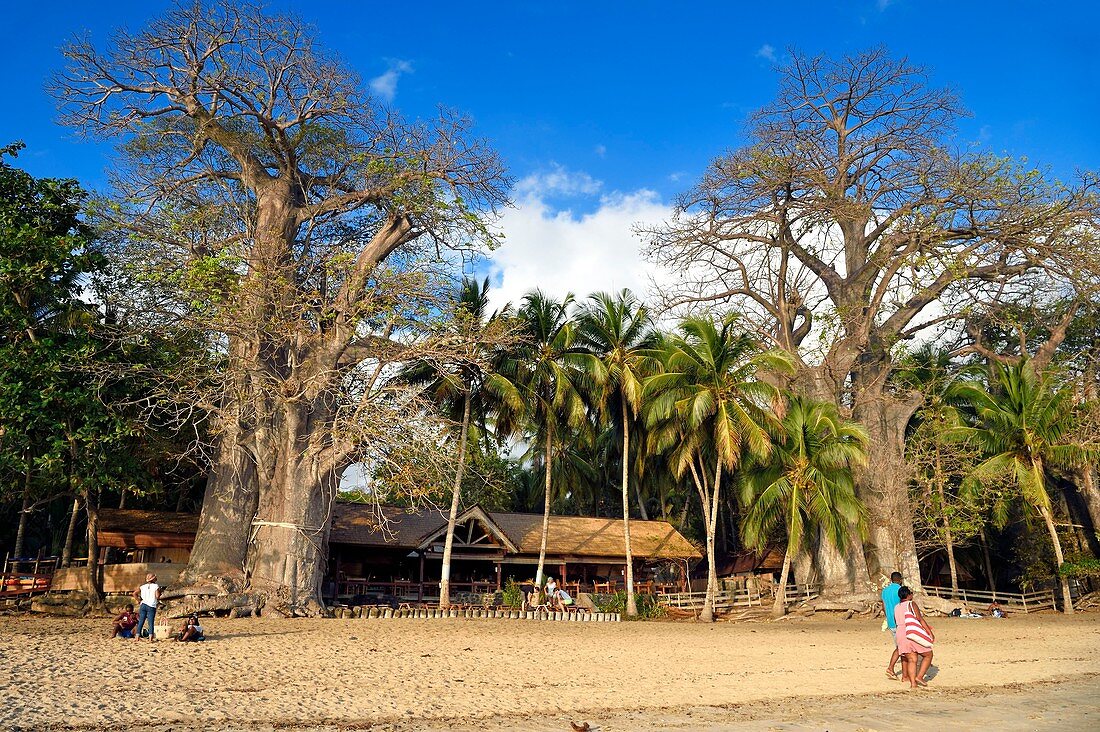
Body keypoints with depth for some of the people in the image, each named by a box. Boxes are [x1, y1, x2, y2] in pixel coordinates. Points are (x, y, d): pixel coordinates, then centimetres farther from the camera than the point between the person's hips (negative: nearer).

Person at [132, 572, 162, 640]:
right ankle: (150, 637, -3)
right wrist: (158, 599, 8)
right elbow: (157, 596, -13)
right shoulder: (156, 586, -5)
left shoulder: (143, 586, 9)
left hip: (143, 605, 4)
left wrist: (139, 599, 11)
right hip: (151, 606, -4)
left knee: (141, 621, 9)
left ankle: (138, 636, 8)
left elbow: (134, 593, 6)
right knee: (151, 622, 0)